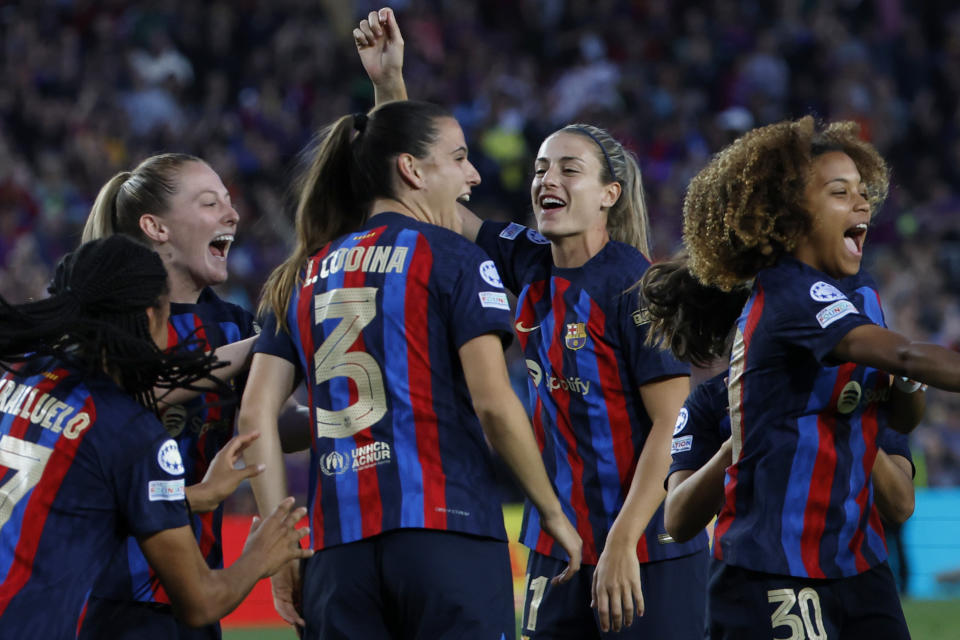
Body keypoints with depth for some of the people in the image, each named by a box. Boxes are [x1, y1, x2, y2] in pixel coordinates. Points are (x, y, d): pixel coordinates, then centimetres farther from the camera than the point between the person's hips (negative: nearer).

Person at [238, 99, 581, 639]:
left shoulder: (305, 276, 17)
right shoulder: (449, 256, 1)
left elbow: (257, 413, 9)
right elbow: (494, 403, -7)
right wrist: (554, 513, 3)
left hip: (340, 548, 5)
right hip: (448, 532, -5)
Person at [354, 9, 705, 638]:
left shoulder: (637, 286, -11)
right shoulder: (529, 265, 7)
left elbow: (672, 427, -15)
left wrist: (622, 544, -19)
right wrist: (390, 84, 3)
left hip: (650, 555, -6)